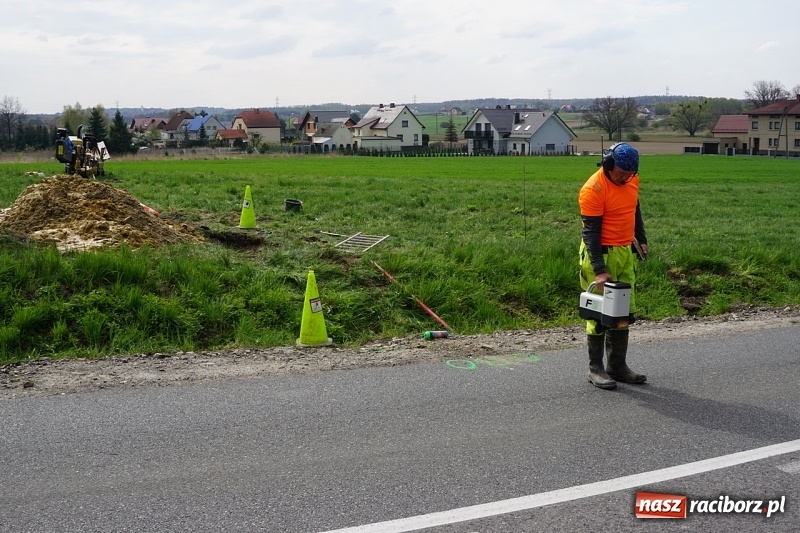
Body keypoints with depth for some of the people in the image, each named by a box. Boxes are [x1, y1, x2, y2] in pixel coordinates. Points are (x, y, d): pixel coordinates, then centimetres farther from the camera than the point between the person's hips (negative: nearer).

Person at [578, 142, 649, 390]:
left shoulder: (632, 179, 3)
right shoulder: (593, 189, -19)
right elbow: (590, 232, -22)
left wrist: (641, 239, 24)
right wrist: (599, 271, -26)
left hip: (625, 251, 8)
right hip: (600, 254, -8)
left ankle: (617, 366, 20)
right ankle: (596, 369, 8)